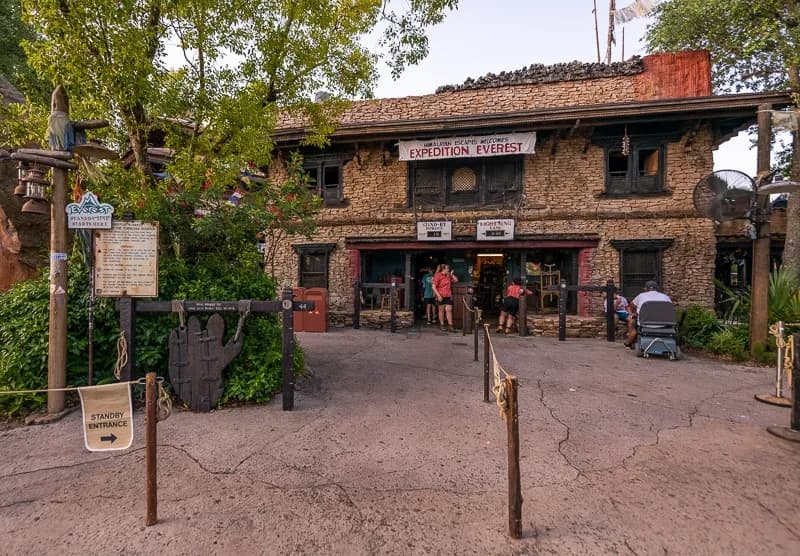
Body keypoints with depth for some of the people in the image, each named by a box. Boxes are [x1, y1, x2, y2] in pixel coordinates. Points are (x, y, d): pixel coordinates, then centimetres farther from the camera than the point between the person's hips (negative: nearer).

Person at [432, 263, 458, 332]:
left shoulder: (448, 276, 12)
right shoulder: (438, 275, -6)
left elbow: (456, 280, 19)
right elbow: (434, 287, -11)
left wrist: (452, 274, 5)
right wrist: (438, 295, -17)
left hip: (448, 296, 5)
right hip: (441, 296, -5)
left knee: (449, 310, 0)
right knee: (441, 310, 6)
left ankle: (450, 326, 2)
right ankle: (442, 326, 15)